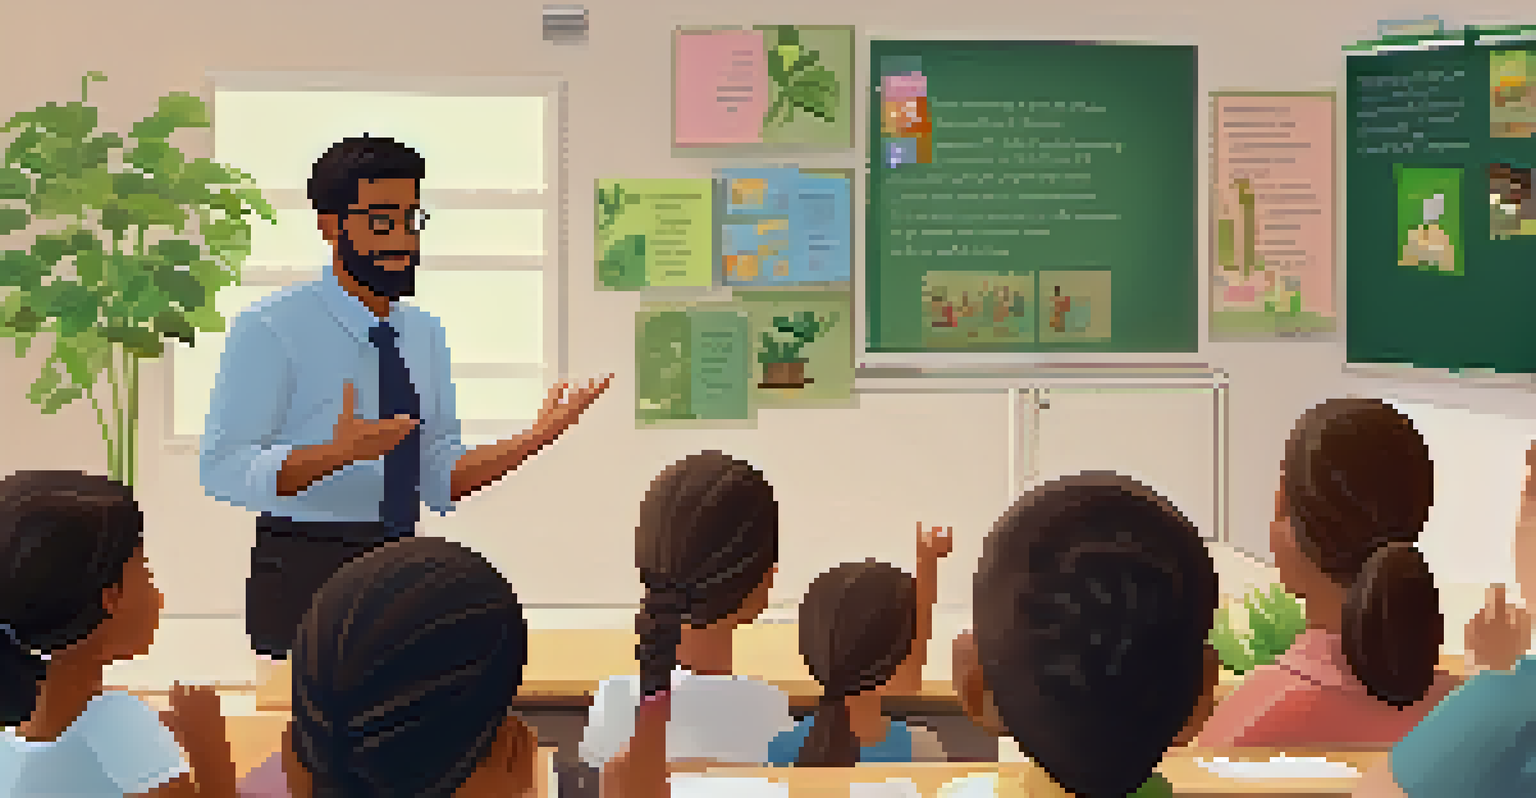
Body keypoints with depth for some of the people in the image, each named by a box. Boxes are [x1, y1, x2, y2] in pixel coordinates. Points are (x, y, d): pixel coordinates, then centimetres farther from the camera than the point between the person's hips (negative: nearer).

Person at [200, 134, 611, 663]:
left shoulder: (424, 336, 12)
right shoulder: (270, 330, -8)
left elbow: (440, 480, 11)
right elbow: (223, 470, -15)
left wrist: (534, 440, -3)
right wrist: (338, 453, -29)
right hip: (304, 576, -5)